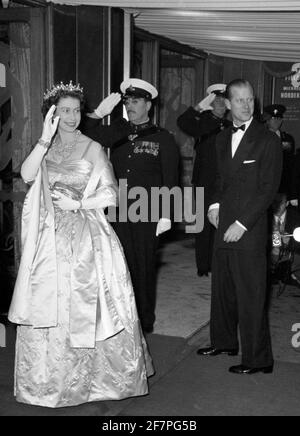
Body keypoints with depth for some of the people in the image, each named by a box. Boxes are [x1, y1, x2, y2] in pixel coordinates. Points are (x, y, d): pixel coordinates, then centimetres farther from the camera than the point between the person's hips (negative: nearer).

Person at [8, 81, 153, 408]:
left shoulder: (93, 149, 3)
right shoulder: (44, 149, 9)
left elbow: (110, 195, -2)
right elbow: (27, 175, -10)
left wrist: (77, 204, -10)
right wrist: (46, 139, -16)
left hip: (87, 237, -2)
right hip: (51, 237, 2)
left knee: (89, 302, -2)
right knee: (50, 305, 2)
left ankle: (96, 374, 13)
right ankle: (53, 378, 18)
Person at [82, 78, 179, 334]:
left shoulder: (163, 139, 3)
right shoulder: (117, 131, 12)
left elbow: (170, 180, 0)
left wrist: (166, 215, -7)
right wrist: (98, 114, -9)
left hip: (146, 214, -2)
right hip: (117, 211, 3)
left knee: (144, 267, 4)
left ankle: (145, 322, 18)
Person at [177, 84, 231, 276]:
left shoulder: (231, 127, 13)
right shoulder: (201, 122, 1)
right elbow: (182, 122, -19)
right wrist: (200, 107, -26)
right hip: (205, 183, -3)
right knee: (204, 225, 1)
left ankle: (215, 264, 16)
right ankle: (202, 266, 9)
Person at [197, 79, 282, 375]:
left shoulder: (268, 141, -7)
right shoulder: (222, 139, 14)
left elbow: (269, 188, -11)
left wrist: (242, 224, -14)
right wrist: (215, 204, 5)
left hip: (249, 228, -6)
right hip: (224, 224, 7)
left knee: (250, 294, -2)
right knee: (222, 287, 15)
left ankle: (258, 358, 8)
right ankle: (224, 342, 32)